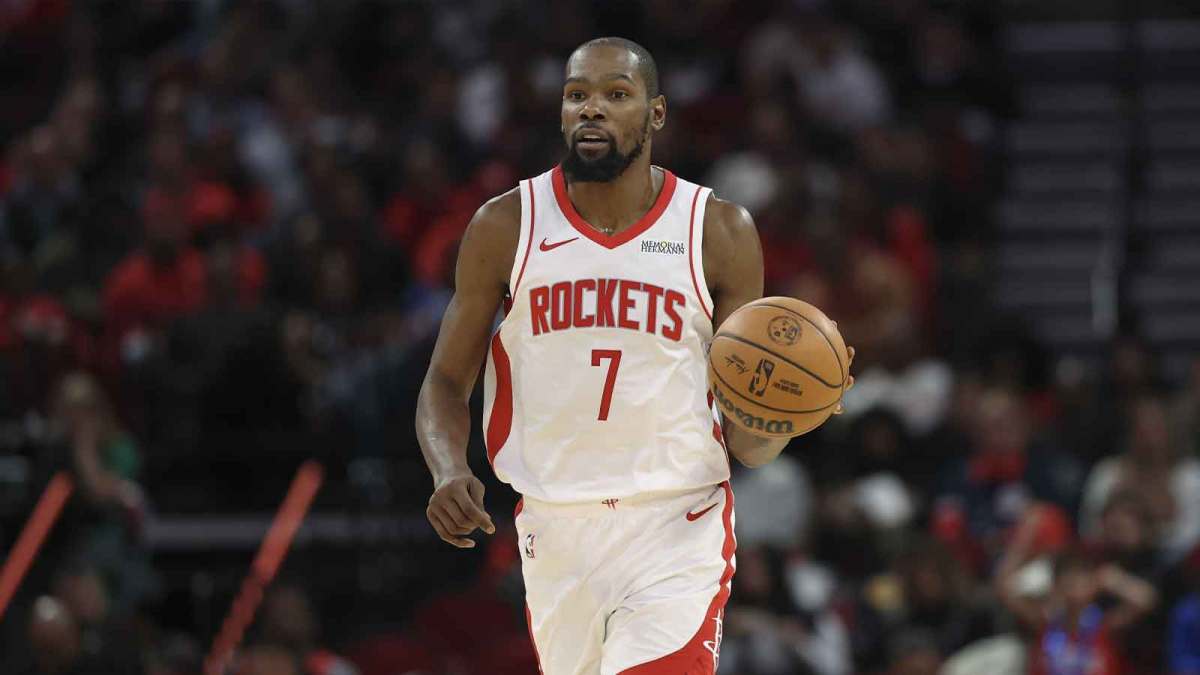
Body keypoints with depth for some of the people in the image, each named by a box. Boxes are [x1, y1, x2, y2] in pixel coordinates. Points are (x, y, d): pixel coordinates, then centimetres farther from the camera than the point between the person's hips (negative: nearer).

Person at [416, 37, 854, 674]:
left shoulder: (720, 232, 1)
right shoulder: (506, 227, 3)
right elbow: (446, 383, 9)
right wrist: (448, 473, -12)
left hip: (678, 531, -2)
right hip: (554, 531, 2)